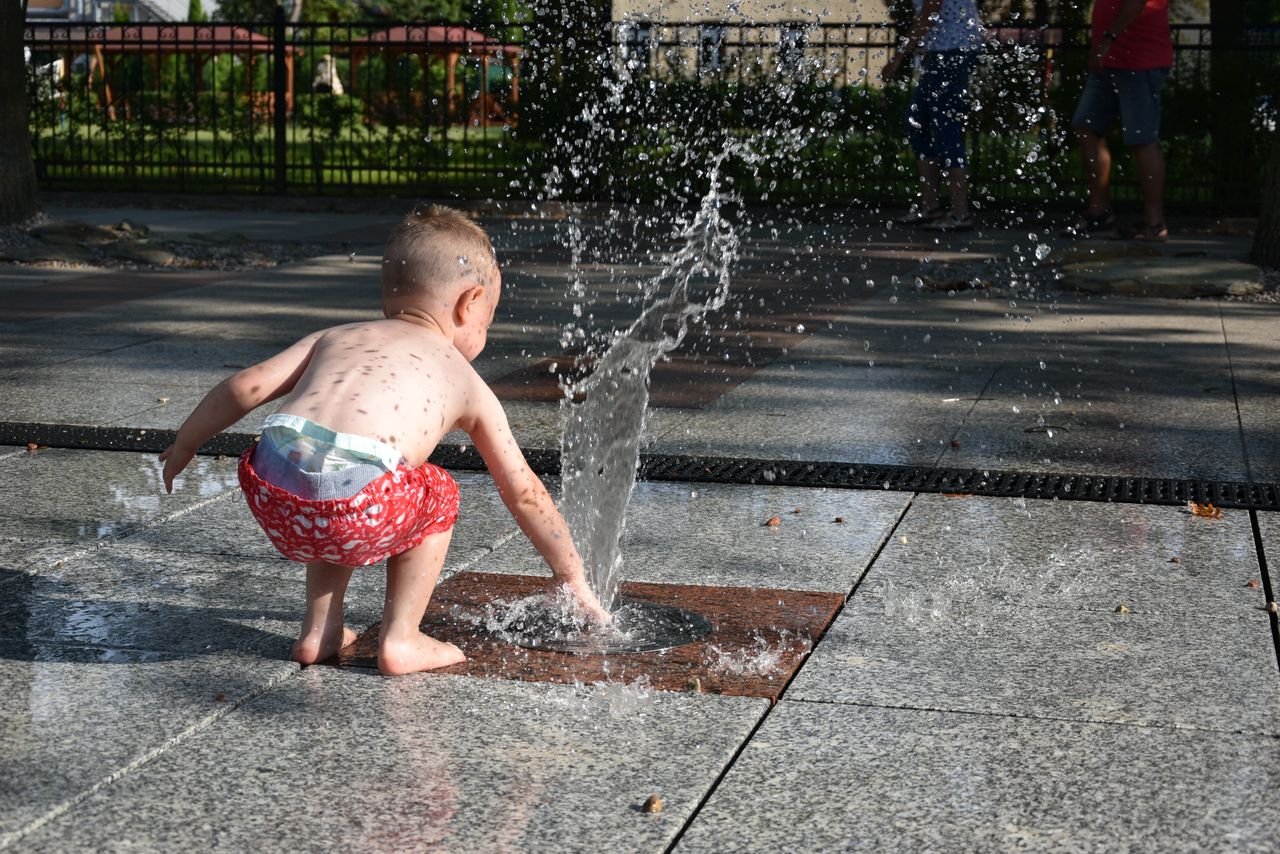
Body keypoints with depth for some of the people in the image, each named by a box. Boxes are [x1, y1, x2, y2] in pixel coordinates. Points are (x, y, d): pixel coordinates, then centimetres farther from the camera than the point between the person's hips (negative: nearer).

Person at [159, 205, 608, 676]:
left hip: (271, 494, 4)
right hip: (358, 505, -4)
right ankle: (400, 639, 21)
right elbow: (524, 493, 32)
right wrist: (571, 575, 43)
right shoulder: (466, 382, 26)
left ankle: (319, 631, 33)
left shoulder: (336, 336, 31)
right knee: (437, 494, 27)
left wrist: (184, 444, 33)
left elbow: (246, 386, 18)